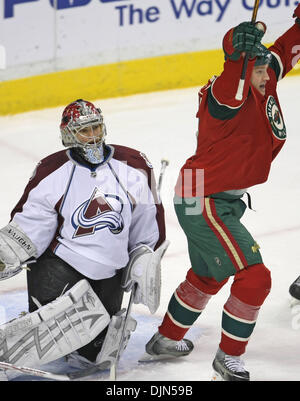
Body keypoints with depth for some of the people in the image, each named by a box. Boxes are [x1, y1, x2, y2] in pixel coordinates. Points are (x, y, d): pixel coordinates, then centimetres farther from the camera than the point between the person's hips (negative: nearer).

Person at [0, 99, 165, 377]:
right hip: (60, 264, -3)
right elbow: (28, 225, -4)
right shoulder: (52, 172, -7)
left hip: (108, 274, 3)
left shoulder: (134, 166, -2)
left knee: (94, 350, 2)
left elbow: (148, 221, 8)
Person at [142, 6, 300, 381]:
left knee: (207, 277, 27)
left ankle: (166, 339, 44)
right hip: (205, 203, -10)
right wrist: (238, 51, -67)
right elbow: (232, 85, -50)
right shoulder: (228, 95, -25)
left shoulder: (262, 84, 1)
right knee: (253, 278, -12)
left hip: (222, 199, 10)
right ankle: (228, 360, 2)